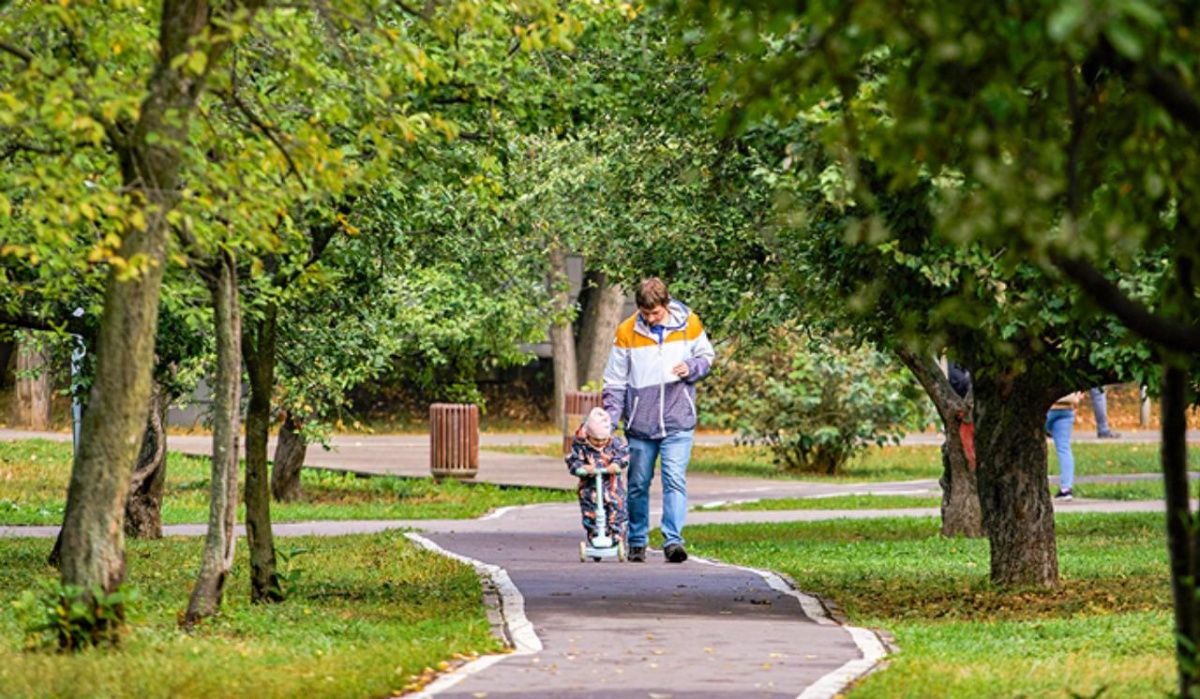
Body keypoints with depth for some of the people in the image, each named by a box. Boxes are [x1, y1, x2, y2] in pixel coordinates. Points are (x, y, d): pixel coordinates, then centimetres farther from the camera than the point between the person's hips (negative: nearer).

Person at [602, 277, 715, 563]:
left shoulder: (689, 324, -2)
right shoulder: (627, 332, -3)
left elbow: (706, 355, 13)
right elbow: (615, 381, 3)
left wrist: (691, 368, -10)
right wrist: (609, 419, -5)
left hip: (678, 422, -1)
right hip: (640, 424, 1)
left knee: (675, 480, -13)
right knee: (638, 485, 9)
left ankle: (673, 540, -16)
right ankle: (636, 542, 21)